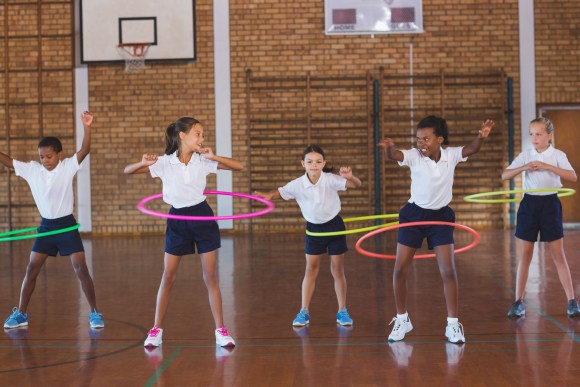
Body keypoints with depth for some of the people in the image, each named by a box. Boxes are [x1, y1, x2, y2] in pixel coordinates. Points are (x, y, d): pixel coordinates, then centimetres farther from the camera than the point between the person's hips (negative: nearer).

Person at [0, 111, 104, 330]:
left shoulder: (68, 167, -9)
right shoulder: (32, 170, -1)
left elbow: (84, 151, -22)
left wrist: (87, 127, -36)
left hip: (67, 224, -3)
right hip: (46, 226, 3)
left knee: (81, 269, -6)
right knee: (31, 270, 5)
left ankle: (94, 313, 4)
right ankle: (20, 314, 16)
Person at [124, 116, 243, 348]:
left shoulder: (203, 161, -4)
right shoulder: (164, 162, -7)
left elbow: (238, 166, -5)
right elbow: (127, 171, -6)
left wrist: (214, 157, -19)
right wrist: (142, 164, -28)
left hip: (203, 218, 1)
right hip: (177, 219, -1)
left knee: (211, 277, 2)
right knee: (168, 278, 4)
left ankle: (220, 330, 9)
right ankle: (157, 330, 15)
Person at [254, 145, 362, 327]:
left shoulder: (331, 180, -20)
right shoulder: (298, 184, -15)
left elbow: (356, 185, -26)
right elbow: (281, 192, -5)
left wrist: (350, 177, -49)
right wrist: (268, 195, -28)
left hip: (334, 226, -2)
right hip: (314, 228, 2)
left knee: (338, 269, 4)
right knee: (311, 269, 4)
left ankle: (342, 311, 14)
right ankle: (304, 312, 9)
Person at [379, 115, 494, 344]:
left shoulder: (451, 155, -9)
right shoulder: (414, 156, -14)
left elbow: (471, 149, -25)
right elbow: (394, 155, -32)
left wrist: (481, 137, -47)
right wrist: (389, 148, -57)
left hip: (441, 216, 0)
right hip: (414, 215, 0)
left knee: (448, 271, -4)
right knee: (400, 270, 1)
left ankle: (453, 324, 7)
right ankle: (402, 320, 20)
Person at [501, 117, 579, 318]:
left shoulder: (557, 155, -2)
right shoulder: (525, 155, 4)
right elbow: (504, 175, -3)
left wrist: (547, 166, -25)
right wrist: (524, 168, -19)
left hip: (550, 204, -2)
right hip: (529, 203, 2)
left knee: (558, 254, 0)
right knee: (525, 255, 5)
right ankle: (518, 302, 10)